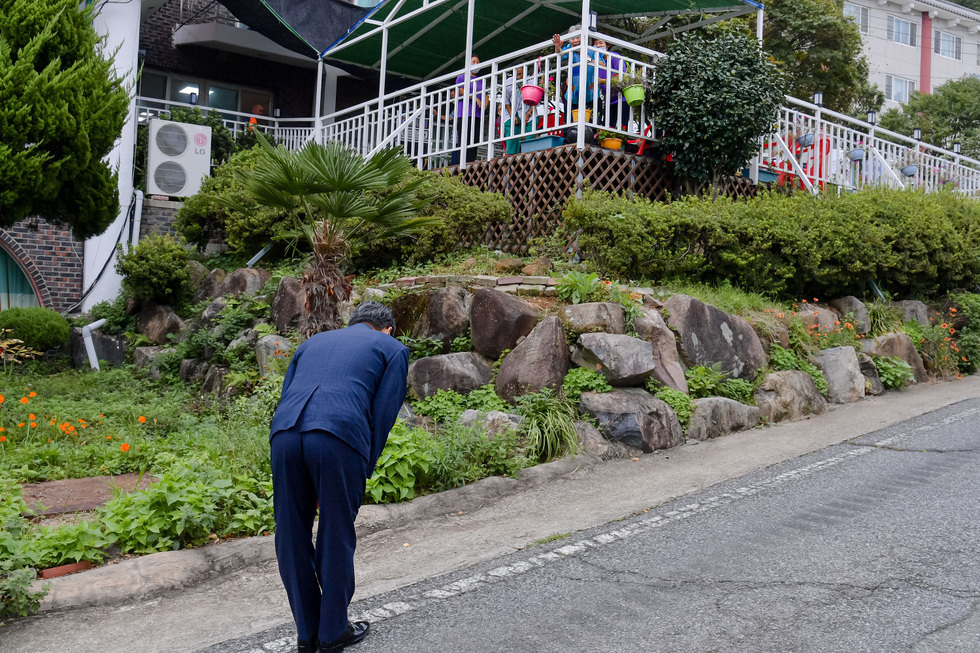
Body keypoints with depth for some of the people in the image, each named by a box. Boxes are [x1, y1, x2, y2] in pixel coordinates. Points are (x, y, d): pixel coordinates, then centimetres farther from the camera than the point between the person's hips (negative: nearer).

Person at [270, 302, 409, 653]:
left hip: (284, 432, 4)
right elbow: (383, 414, 9)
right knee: (336, 538, 13)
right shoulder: (392, 348, 20)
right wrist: (363, 473, 15)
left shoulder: (314, 341, 33)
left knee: (291, 538, 17)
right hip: (339, 437, -4)